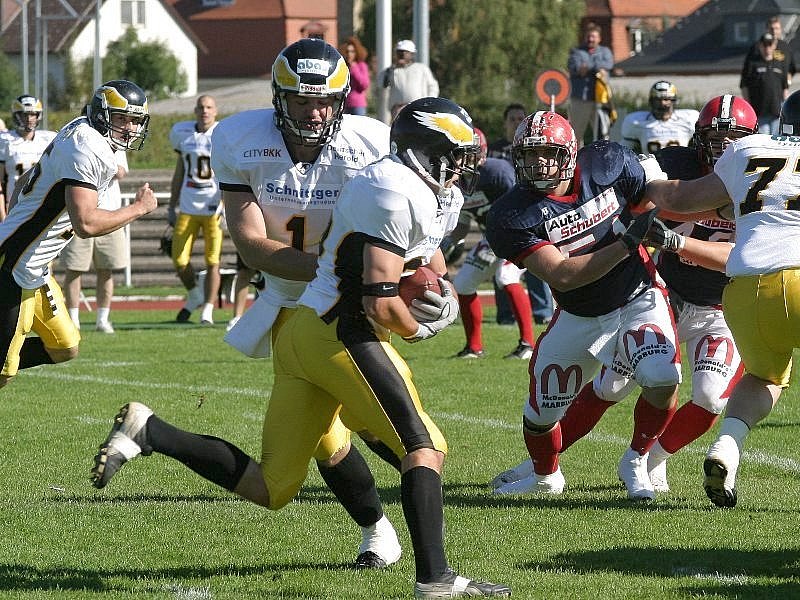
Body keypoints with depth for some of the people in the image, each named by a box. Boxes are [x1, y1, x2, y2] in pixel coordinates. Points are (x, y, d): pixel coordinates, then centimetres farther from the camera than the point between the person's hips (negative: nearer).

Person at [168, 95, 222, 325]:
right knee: (180, 261, 1)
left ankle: (207, 311, 6)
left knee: (212, 262, -3)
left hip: (214, 208, -4)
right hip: (188, 208, 4)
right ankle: (195, 296, 28)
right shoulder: (184, 134, 8)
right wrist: (172, 206, 16)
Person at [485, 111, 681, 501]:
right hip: (577, 318, 1)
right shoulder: (513, 216, -20)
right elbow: (561, 276, -27)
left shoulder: (608, 165, -14)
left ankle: (635, 462, 1)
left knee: (663, 379, -26)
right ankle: (545, 477, 44)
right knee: (541, 412, 9)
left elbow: (655, 199, 7)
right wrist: (627, 243, -33)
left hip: (638, 300, -1)